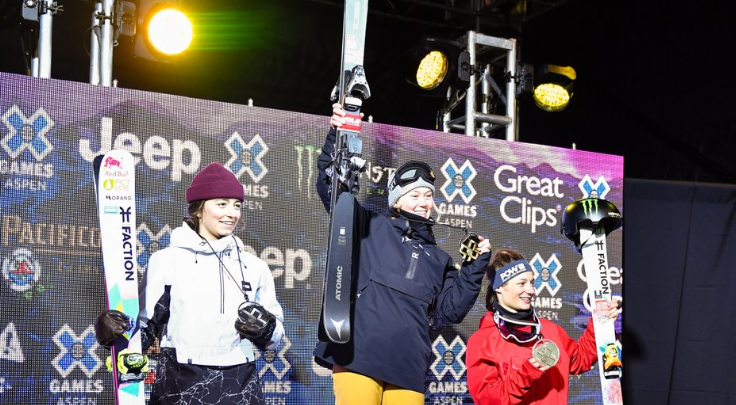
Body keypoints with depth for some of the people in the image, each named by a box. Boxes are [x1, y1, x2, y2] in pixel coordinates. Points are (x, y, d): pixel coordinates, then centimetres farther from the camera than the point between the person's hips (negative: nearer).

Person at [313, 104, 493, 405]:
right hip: (357, 357, -4)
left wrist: (478, 265, 14)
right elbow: (331, 185, 6)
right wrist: (336, 138, -3)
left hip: (408, 370, 4)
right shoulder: (372, 227, 13)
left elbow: (453, 309, 18)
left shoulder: (437, 258, 25)